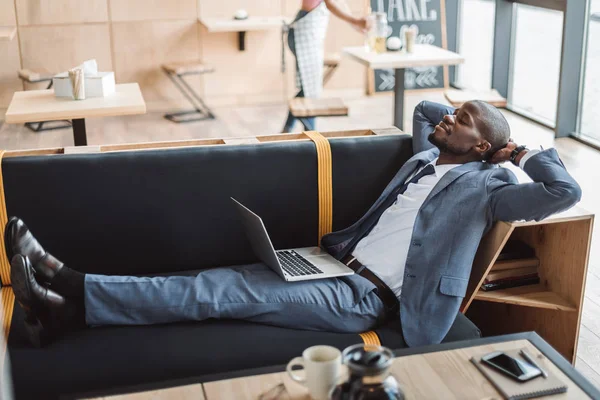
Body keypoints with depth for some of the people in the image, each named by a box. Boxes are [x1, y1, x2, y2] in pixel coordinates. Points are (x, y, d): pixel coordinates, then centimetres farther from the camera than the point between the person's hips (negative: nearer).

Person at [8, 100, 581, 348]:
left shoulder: (485, 185, -1)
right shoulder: (428, 156, 20)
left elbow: (564, 193, -13)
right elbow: (423, 108, 39)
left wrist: (524, 152, -1)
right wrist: (465, 114, 28)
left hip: (371, 297, -7)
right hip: (339, 263, 7)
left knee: (233, 295, -21)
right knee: (223, 282, -11)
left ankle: (70, 297, -26)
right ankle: (67, 296, -20)